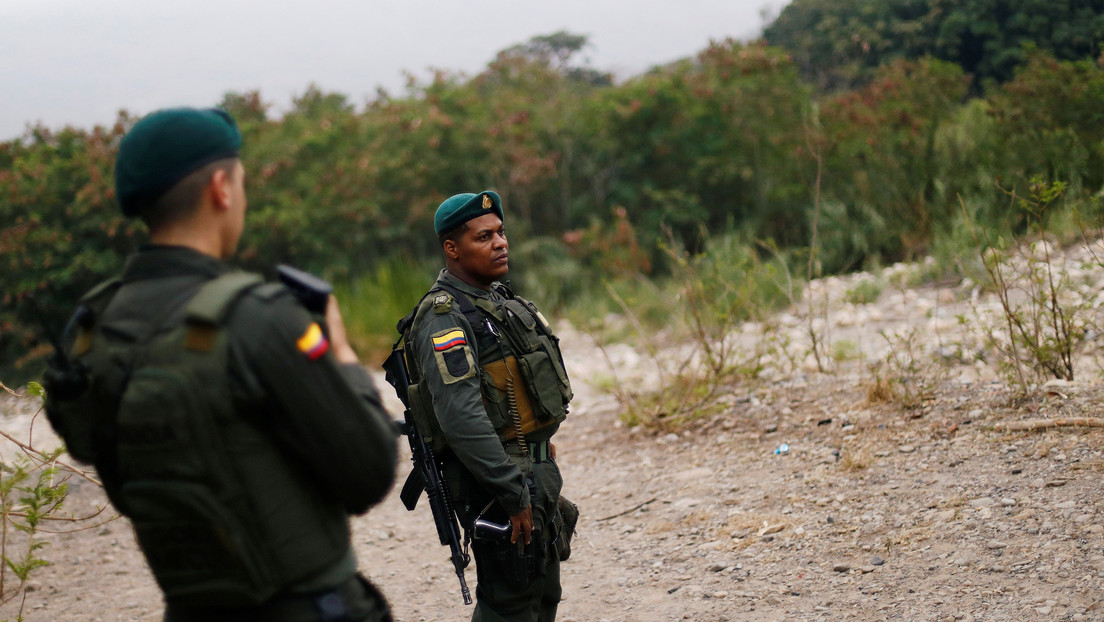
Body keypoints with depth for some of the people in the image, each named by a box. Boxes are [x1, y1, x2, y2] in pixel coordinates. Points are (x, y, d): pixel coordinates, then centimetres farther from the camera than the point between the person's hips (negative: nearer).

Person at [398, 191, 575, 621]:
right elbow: (461, 418, -27)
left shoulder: (498, 298, 13)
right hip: (494, 478, -10)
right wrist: (513, 493, -27)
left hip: (535, 469, 10)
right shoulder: (444, 318, -19)